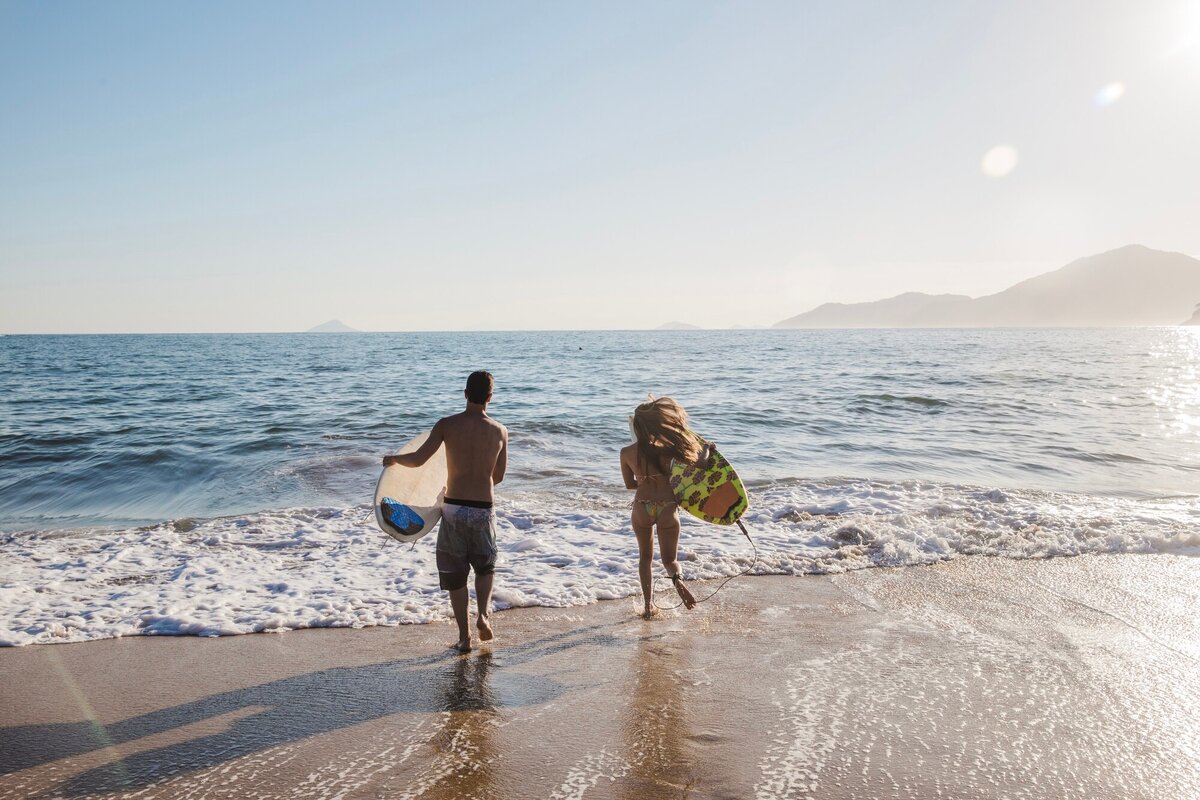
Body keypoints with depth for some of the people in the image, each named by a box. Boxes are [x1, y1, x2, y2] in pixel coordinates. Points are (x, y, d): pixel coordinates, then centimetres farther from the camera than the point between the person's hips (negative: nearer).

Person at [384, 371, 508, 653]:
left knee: (454, 572, 12)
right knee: (485, 566, 25)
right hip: (483, 510, 1)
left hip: (453, 507, -1)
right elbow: (498, 477, 7)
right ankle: (484, 613, 4)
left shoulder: (447, 425, -7)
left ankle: (464, 636, 14)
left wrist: (393, 459, 11)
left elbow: (418, 459, -9)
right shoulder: (499, 431, -1)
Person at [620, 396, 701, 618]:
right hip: (667, 508, -1)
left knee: (645, 557, 22)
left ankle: (649, 605, 21)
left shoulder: (627, 452, -6)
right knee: (668, 559, 12)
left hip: (642, 508, 1)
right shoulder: (668, 448, -11)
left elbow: (629, 484, 8)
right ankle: (677, 579, -22)